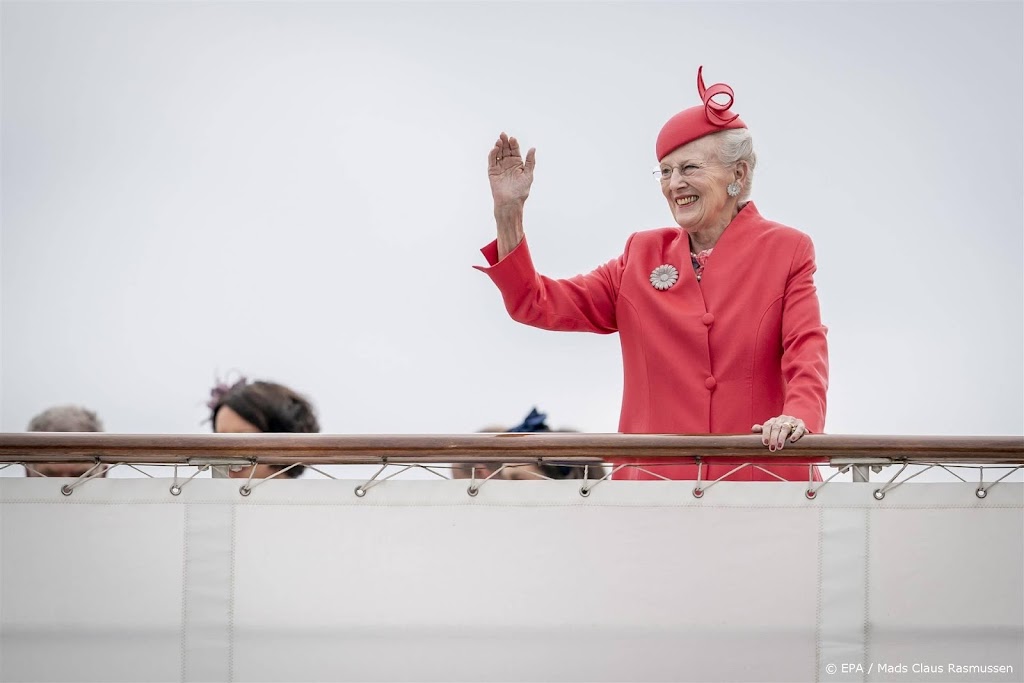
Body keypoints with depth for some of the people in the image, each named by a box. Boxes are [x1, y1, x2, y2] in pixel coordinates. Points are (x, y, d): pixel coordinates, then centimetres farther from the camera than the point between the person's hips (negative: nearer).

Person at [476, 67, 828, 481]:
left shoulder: (786, 252, 5)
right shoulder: (642, 256, 14)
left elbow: (806, 349, -7)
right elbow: (538, 305, 11)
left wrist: (798, 414, -27)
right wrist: (508, 211, 0)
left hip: (760, 478, -2)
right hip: (655, 477, 2)